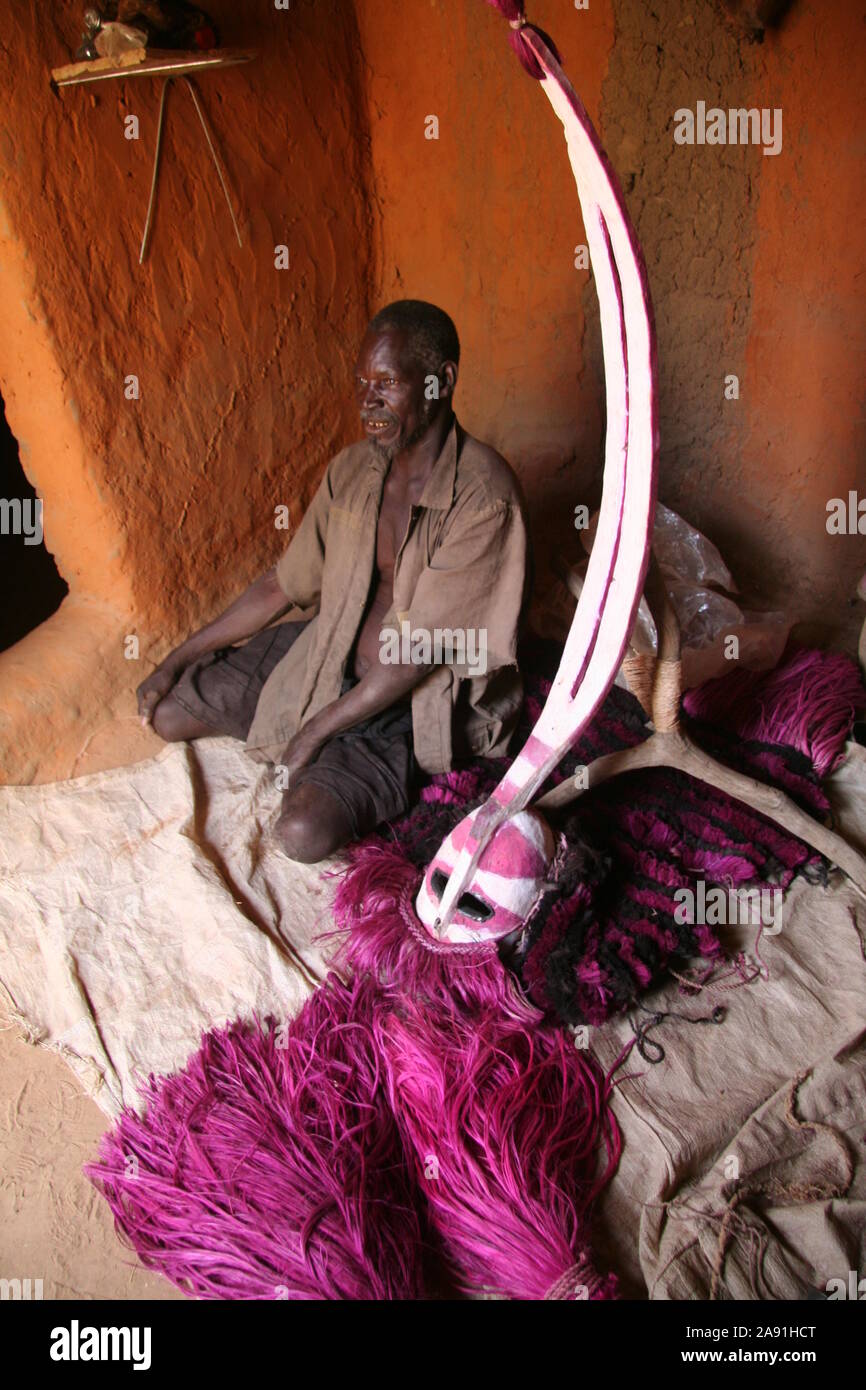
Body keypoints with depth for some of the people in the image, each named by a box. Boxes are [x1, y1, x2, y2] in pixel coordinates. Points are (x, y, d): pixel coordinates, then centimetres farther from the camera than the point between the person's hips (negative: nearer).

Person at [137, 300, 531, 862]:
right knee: (169, 710, 3)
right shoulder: (353, 468, -1)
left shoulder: (484, 496, -23)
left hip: (419, 696, -6)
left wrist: (319, 729, -16)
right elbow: (285, 584, 8)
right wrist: (179, 658, 9)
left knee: (305, 832, -28)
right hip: (328, 651, 7)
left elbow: (422, 648, -23)